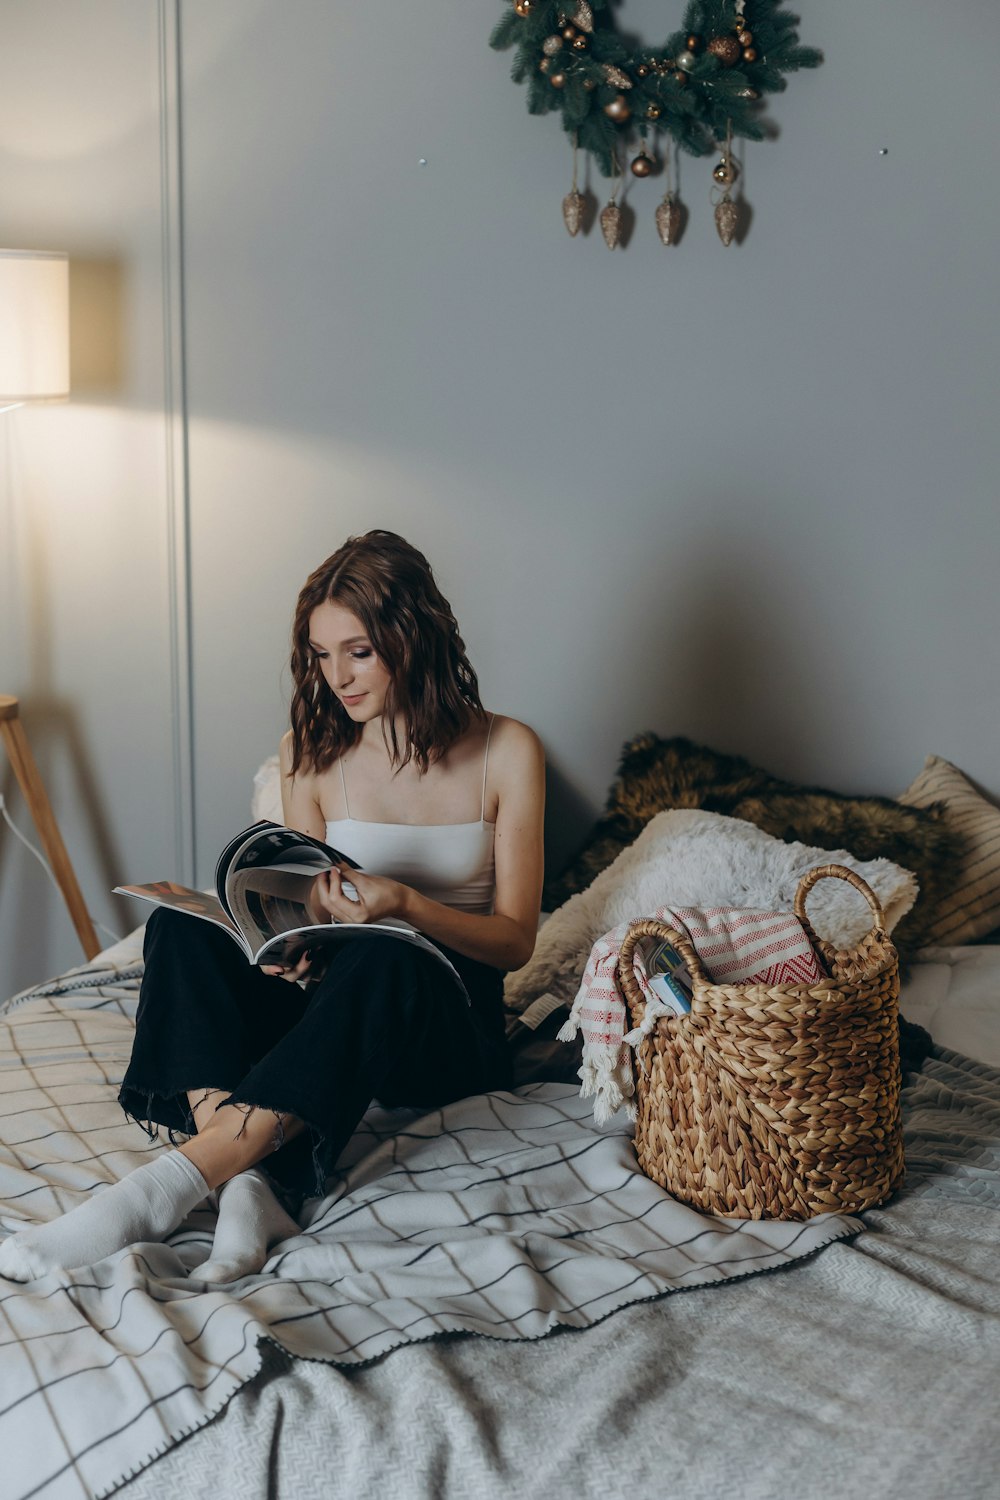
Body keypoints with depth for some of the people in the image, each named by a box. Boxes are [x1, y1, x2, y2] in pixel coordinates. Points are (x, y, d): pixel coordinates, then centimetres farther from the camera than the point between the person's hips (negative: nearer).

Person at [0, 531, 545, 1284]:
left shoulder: (506, 752, -3)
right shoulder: (313, 750, 5)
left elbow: (515, 939, -5)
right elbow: (309, 915, 6)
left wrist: (404, 903, -23)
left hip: (449, 1030, -3)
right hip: (334, 1008, 3)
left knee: (379, 961, -39)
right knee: (182, 926, -25)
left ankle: (173, 1180, -42)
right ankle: (250, 1181, -42)